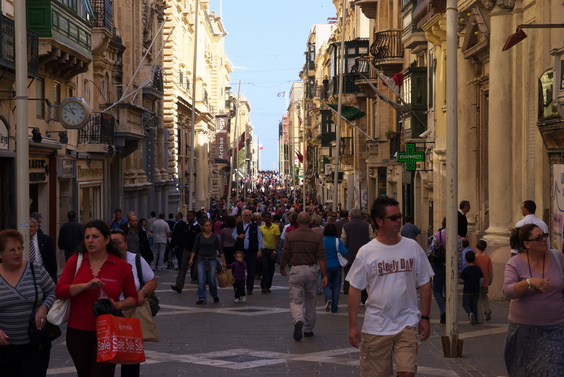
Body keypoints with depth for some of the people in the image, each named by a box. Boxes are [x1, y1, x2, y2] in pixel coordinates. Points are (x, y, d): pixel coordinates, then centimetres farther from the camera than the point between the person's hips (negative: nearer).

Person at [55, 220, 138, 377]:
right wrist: (86, 286, -20)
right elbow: (59, 291, -7)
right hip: (78, 332, 2)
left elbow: (133, 298, 5)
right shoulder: (75, 261, 2)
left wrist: (118, 305, -15)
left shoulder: (121, 266, -1)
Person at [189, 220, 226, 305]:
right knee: (201, 280, -6)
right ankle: (202, 298, 1)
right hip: (201, 259, 1)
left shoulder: (215, 237, -1)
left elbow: (220, 249, 2)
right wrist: (191, 259, -4)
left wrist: (223, 261, -1)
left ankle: (215, 296, 22)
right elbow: (195, 248, 4)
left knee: (212, 280, -1)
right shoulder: (199, 236, 1)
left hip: (212, 259, -1)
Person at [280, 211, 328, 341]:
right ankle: (308, 329, 25)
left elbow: (285, 256, -3)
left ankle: (298, 321, -29)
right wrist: (325, 275, -4)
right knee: (310, 300, 16)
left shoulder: (290, 236, -6)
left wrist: (282, 269, 14)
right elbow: (321, 258, -6)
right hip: (311, 270, 2)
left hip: (296, 270, -2)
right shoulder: (317, 238, -2)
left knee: (296, 300, 0)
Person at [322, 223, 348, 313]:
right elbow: (344, 252, -17)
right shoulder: (338, 241, -8)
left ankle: (328, 299, -19)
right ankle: (334, 308, 10)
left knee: (327, 285, 11)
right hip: (337, 266, 1)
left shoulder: (322, 241, -7)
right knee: (336, 286, 10)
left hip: (326, 266, -1)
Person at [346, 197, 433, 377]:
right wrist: (353, 325, -4)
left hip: (407, 323, 1)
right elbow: (355, 290, -1)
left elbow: (424, 284, 8)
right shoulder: (366, 252, -4)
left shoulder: (413, 247, 3)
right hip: (375, 326, -1)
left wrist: (425, 317, 4)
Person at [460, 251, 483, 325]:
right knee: (474, 305, 17)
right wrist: (478, 287, 14)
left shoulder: (465, 270, -16)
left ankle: (470, 313, -20)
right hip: (476, 291, 4)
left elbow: (462, 280, -6)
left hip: (467, 291, -4)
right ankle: (474, 319, 17)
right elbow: (482, 279, 1)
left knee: (466, 304, 8)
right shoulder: (478, 269, -3)